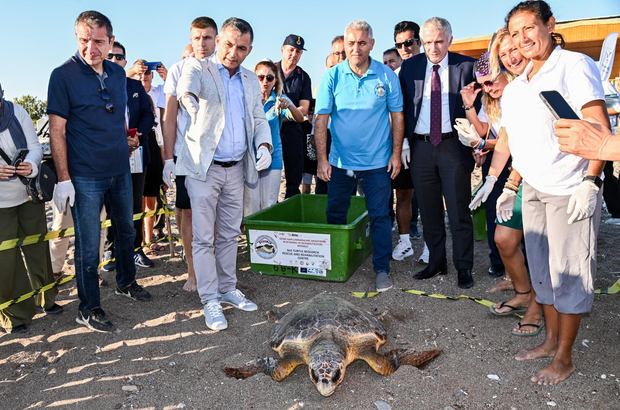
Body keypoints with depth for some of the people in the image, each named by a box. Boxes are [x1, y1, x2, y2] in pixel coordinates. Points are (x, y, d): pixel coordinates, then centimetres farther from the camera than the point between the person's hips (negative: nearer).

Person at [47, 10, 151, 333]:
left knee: (126, 230, 19)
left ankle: (126, 283, 41)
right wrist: (63, 179, -15)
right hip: (85, 176, -6)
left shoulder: (118, 73, 7)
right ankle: (88, 309, 19)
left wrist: (126, 140, 11)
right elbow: (57, 130, -12)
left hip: (120, 171, 6)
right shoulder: (63, 75, -10)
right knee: (88, 246, 2)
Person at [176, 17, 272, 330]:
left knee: (230, 234, 14)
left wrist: (265, 145, -6)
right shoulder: (199, 68, -4)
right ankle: (210, 301, 11)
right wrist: (187, 95, -50)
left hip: (236, 169, 5)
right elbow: (187, 82, -26)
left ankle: (227, 289, 29)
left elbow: (259, 118, 14)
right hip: (204, 167, -5)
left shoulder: (251, 80, 12)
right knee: (203, 237, -1)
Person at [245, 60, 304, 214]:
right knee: (251, 206, -3)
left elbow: (299, 119, -12)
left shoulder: (280, 99, 4)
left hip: (272, 157, 1)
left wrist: (289, 106, -32)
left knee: (268, 205, 5)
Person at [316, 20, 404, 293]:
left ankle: (382, 268, 18)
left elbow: (397, 116, 3)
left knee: (379, 217, 4)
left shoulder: (387, 76, -2)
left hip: (377, 162, -1)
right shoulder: (332, 77, -2)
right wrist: (321, 159, -11)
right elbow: (321, 119, -5)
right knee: (334, 215, 12)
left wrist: (396, 153, -2)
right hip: (340, 162, 2)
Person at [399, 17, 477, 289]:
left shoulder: (466, 66, 0)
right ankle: (436, 262, 26)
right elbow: (403, 107, 9)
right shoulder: (409, 67, 6)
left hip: (454, 146, -2)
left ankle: (464, 268, 17)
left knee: (459, 212, 3)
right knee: (429, 211, 11)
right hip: (421, 147, 3)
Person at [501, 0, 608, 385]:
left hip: (570, 191, -7)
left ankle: (565, 358, 14)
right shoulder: (516, 88, 14)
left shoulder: (575, 65, -6)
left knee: (569, 273, 0)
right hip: (534, 191, 7)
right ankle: (551, 340, 29)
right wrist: (512, 187, 16)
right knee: (542, 269, 13)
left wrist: (591, 181, -21)